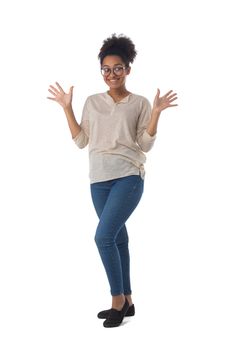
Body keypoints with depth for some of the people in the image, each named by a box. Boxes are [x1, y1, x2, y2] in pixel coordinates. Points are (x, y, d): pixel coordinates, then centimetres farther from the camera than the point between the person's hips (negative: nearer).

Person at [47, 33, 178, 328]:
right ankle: (126, 301, 20)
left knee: (104, 236, -16)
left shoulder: (140, 103, 3)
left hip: (128, 177, -4)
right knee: (117, 238, 10)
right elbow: (81, 141, 9)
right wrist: (67, 108, 6)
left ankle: (118, 299, 1)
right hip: (99, 179, 4)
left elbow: (145, 145, -1)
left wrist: (156, 112, -10)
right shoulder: (92, 102, 12)